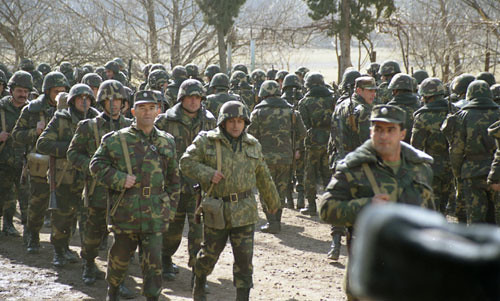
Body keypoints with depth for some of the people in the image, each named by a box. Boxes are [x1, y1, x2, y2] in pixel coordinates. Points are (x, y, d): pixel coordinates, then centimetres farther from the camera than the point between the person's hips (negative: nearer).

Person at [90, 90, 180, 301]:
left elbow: (173, 178, 15)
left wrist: (170, 208, 11)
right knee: (121, 254, 13)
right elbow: (96, 165, 1)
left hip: (155, 213, 1)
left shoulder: (166, 142, 8)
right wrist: (119, 179, -12)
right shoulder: (117, 140, -2)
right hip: (125, 210, -1)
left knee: (154, 258, -4)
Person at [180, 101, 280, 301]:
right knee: (209, 254, 10)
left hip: (244, 211, 2)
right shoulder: (206, 141, -2)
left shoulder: (253, 146, 8)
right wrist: (208, 174, -17)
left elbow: (263, 177, 19)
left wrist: (272, 202, 28)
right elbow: (186, 162, -4)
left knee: (244, 258, -3)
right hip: (216, 211, -2)